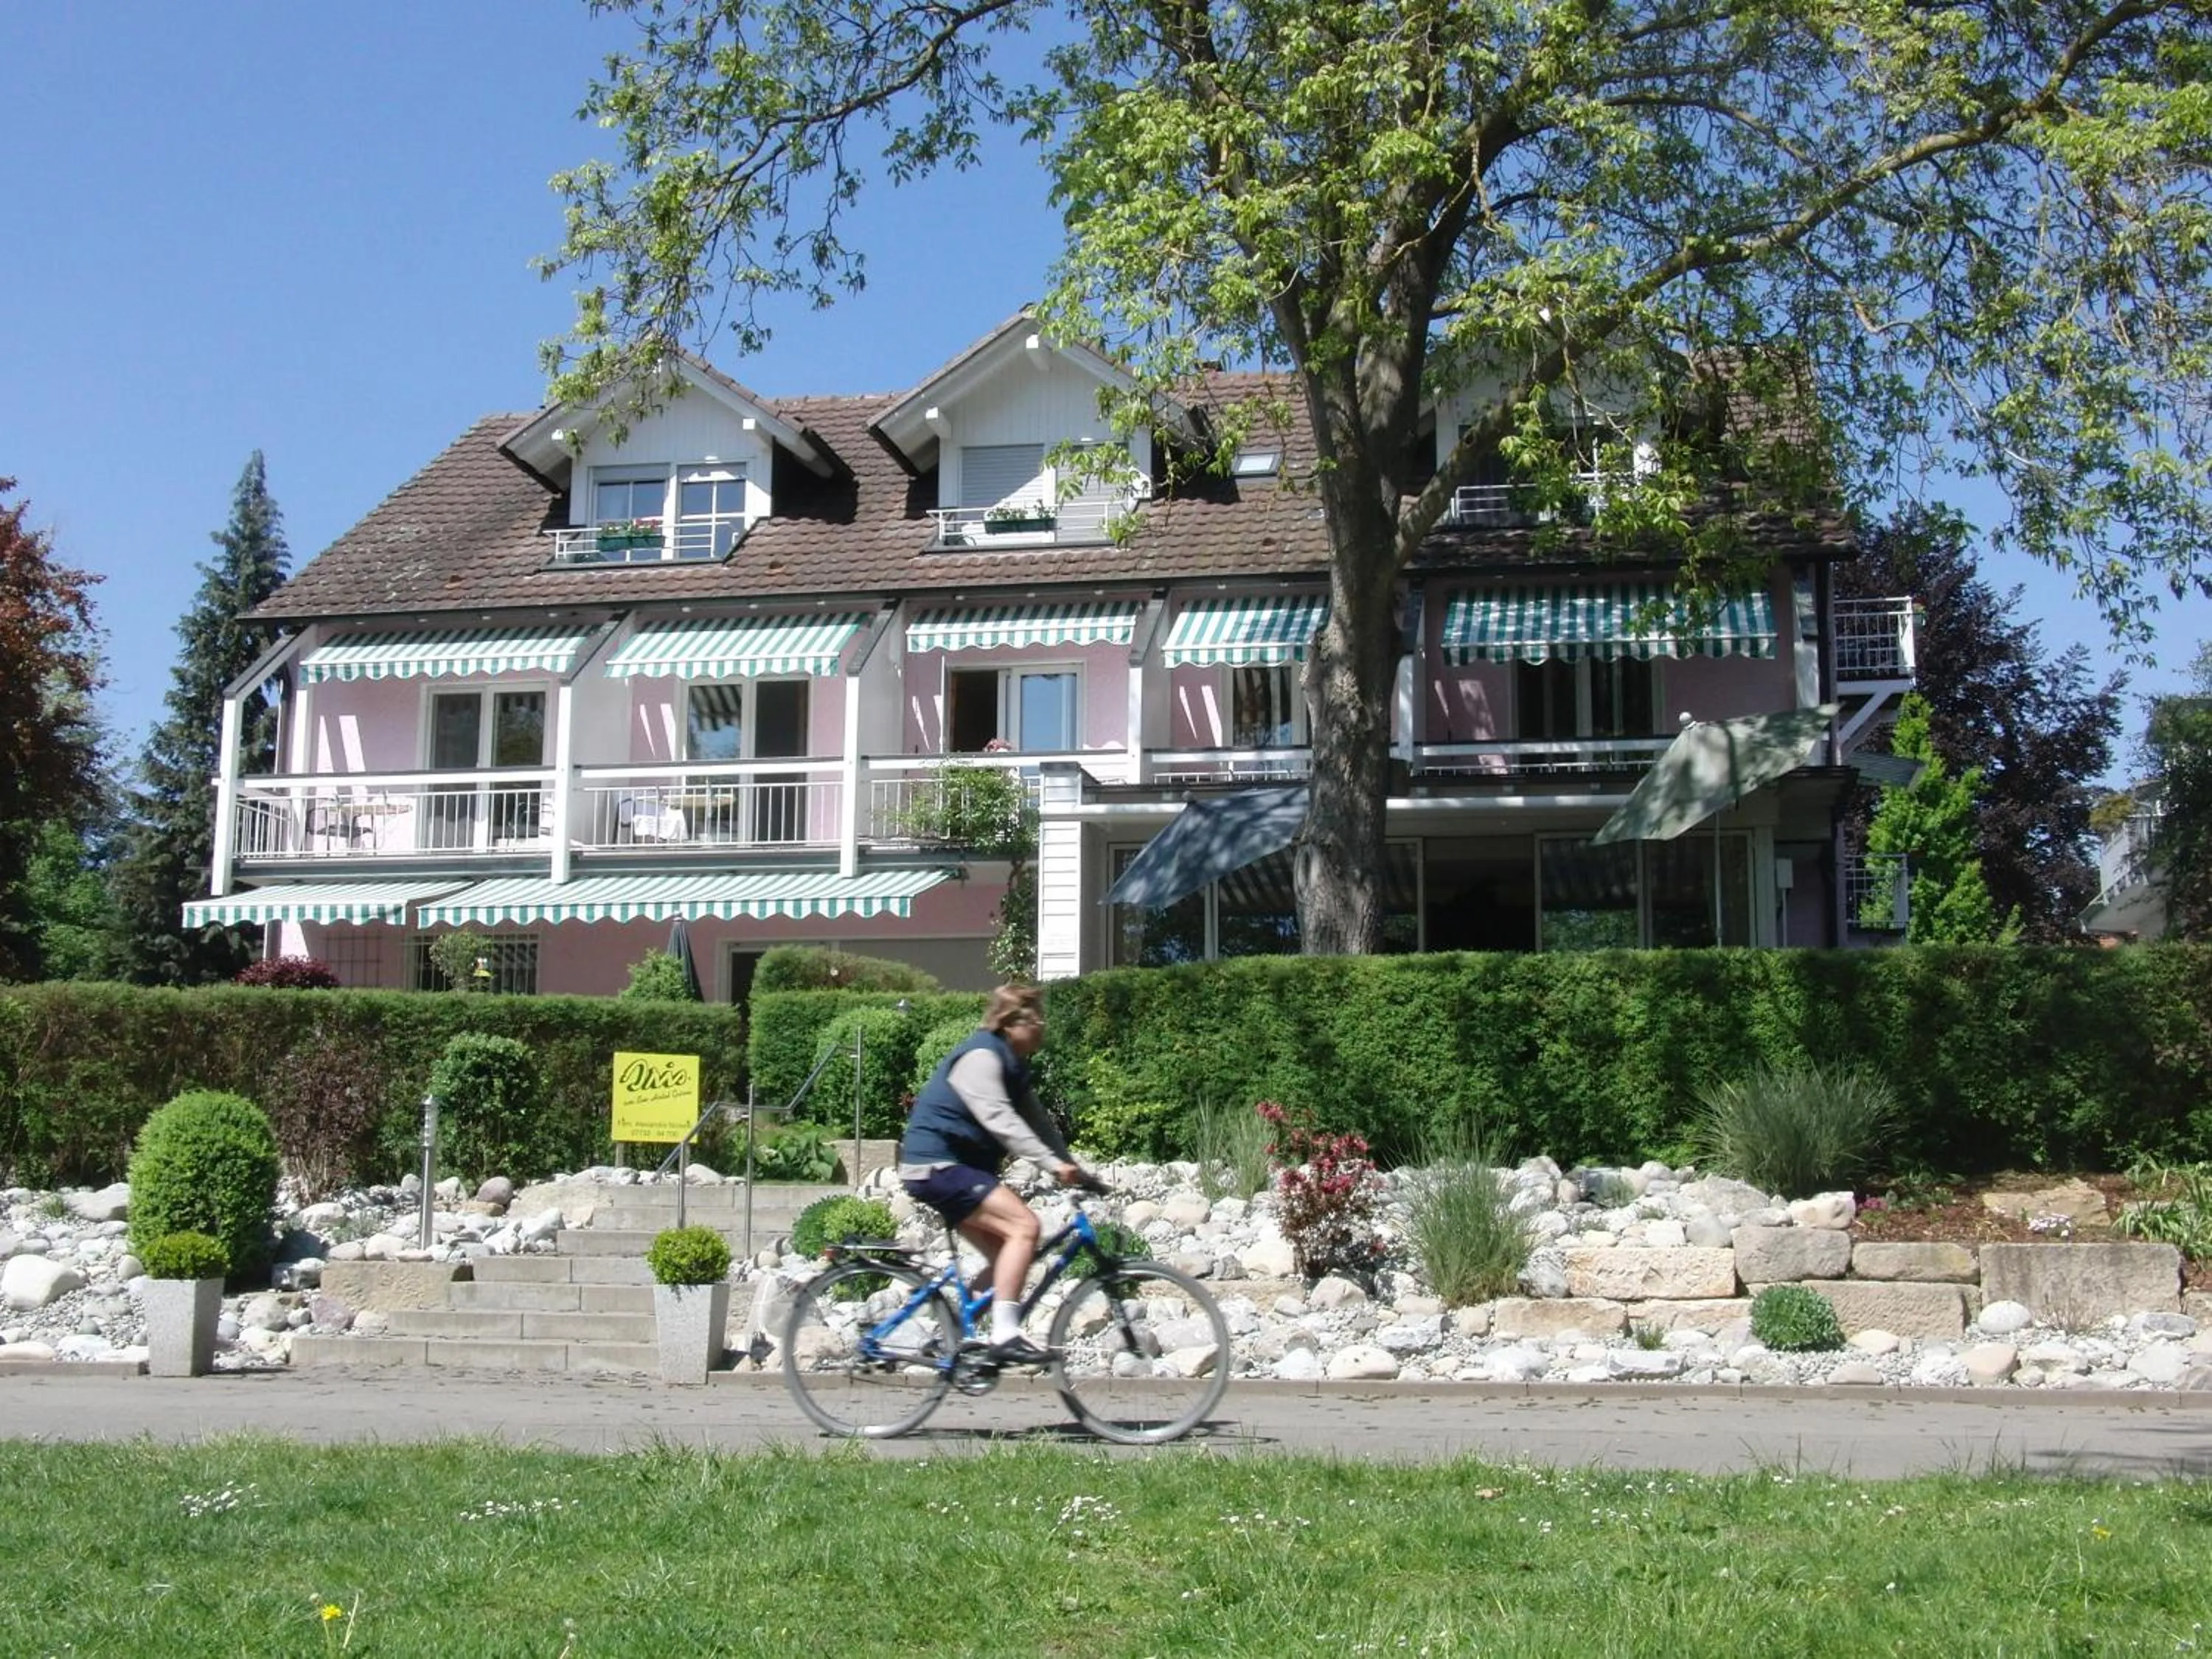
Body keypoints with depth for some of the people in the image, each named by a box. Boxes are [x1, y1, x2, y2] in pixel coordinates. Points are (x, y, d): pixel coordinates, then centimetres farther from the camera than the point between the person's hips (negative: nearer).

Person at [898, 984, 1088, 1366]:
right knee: (1024, 1225, -21)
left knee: (1006, 1253, 8)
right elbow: (1001, 1121, -29)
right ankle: (1005, 1334, -23)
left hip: (956, 1166, 11)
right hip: (936, 1165, -11)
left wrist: (1073, 1168, 3)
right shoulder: (981, 1057, -17)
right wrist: (1052, 1164, -35)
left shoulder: (1012, 1063, 14)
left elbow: (1037, 1121, 13)